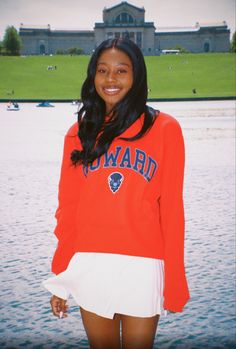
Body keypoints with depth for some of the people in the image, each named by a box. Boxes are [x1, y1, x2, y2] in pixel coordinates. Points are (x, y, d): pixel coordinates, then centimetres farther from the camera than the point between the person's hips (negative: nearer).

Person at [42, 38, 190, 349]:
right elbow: (68, 208, 7)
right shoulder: (79, 133, 7)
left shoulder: (164, 129, -1)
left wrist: (174, 280, -5)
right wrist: (60, 278, 7)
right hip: (88, 266, 2)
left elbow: (172, 208, -3)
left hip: (142, 266, -2)